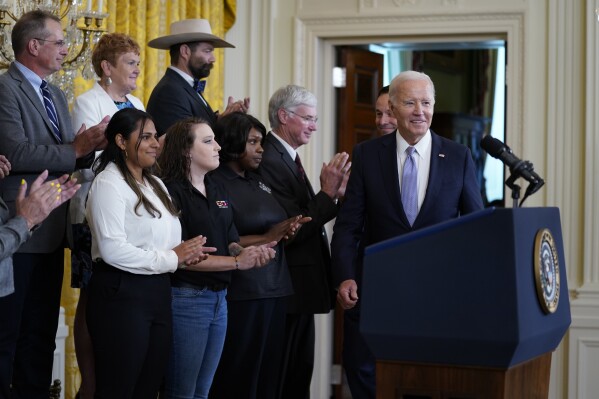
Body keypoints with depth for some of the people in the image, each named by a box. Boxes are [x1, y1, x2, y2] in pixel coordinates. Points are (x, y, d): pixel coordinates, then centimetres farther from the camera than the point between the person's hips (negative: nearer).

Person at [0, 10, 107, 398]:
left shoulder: (56, 96, 17)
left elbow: (72, 157, 15)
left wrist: (90, 145, -6)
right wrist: (75, 149, -20)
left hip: (50, 233, 9)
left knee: (41, 333, 14)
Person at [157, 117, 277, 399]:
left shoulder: (218, 193, 13)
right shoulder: (172, 192, -11)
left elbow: (231, 243, 11)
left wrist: (250, 253, -12)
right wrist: (237, 262, -17)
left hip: (219, 298, 8)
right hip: (186, 298, -7)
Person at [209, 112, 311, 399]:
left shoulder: (258, 182, 15)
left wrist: (288, 230, -2)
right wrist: (266, 238, -17)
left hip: (274, 290, 8)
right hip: (240, 295, -7)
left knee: (268, 375, 9)